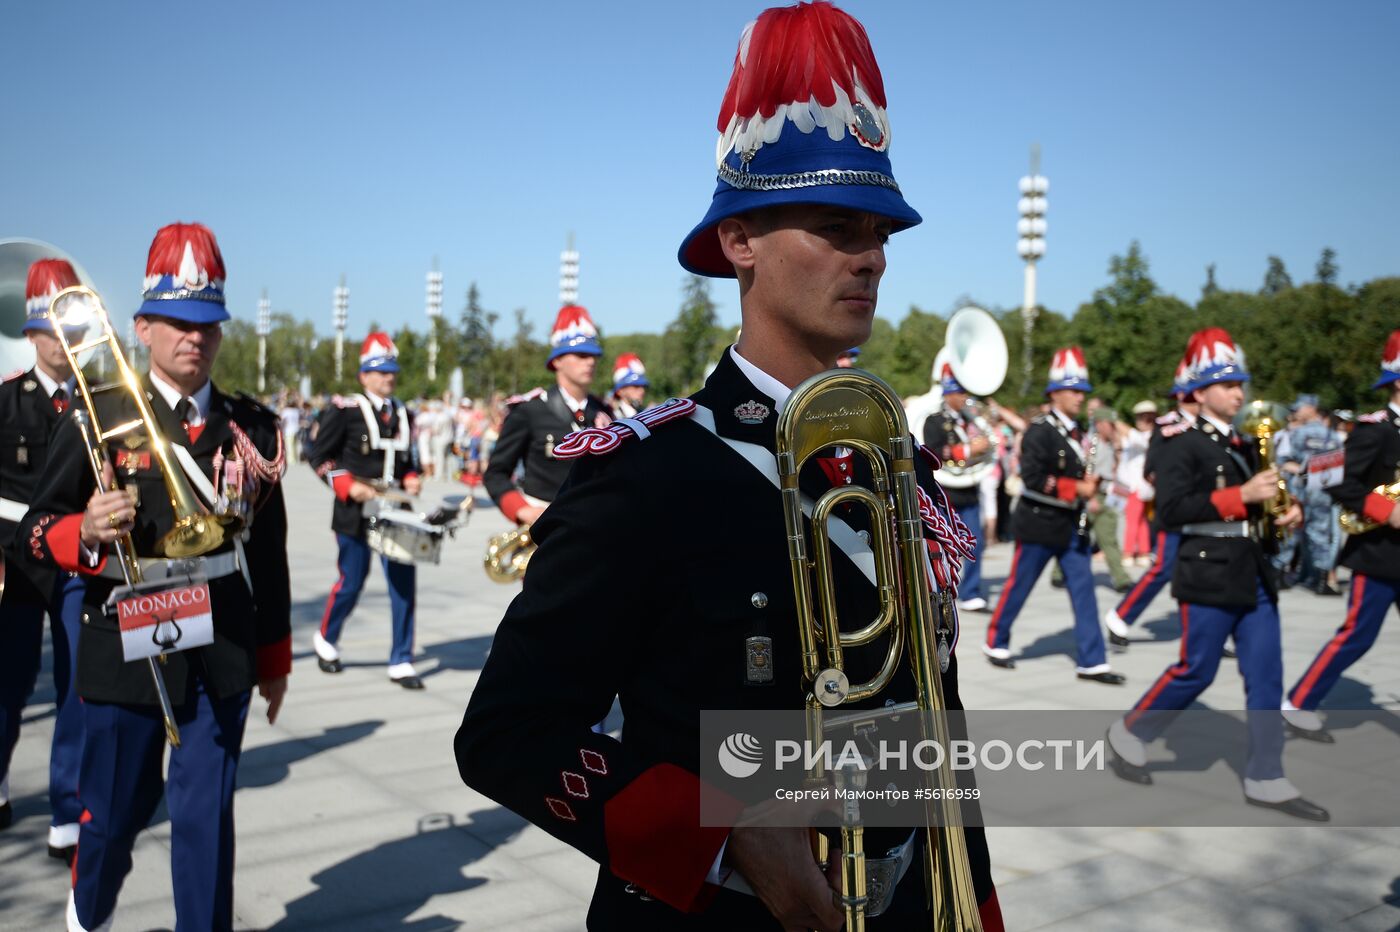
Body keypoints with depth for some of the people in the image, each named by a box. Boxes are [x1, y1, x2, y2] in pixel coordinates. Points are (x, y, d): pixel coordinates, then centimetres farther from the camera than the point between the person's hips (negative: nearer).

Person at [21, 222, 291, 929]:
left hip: (223, 657, 1)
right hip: (125, 650, -1)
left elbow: (270, 552, 7)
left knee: (206, 816, 4)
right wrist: (85, 532, -24)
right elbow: (37, 530, -1)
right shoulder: (98, 418, -3)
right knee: (115, 813, 15)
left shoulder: (254, 429, 3)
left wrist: (275, 659, 10)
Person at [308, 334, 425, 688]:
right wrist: (348, 486, -15)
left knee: (404, 582, -2)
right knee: (351, 583, 5)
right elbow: (321, 457, -4)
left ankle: (401, 662, 7)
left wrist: (411, 480, 2)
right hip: (355, 513, -4)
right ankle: (325, 640, 33)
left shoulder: (403, 413, 11)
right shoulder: (344, 410, -5)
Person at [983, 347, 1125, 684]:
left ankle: (1091, 661, 6)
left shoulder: (1077, 431, 11)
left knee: (1083, 590, 3)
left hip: (1072, 526, 7)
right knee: (1018, 588, 6)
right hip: (1040, 524, -7)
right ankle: (996, 643, 24)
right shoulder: (1039, 431, -14)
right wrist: (1076, 488, -22)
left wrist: (1090, 484, 0)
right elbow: (1033, 478, -23)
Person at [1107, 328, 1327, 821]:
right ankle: (1128, 734, 19)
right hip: (1209, 576, -7)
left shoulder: (1245, 446, 16)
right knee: (1196, 671, -1)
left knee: (1266, 676, 5)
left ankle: (1265, 779, 11)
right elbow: (1172, 510, -19)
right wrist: (1240, 496, -23)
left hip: (1255, 574, 8)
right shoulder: (1182, 447, -8)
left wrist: (1289, 510, -1)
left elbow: (1263, 502, 23)